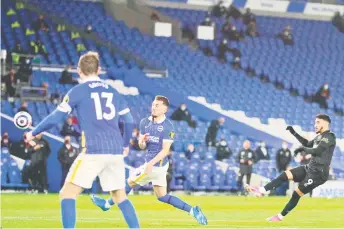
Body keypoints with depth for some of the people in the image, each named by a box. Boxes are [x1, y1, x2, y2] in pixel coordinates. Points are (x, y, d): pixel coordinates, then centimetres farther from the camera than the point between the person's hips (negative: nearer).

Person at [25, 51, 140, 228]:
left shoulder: (78, 91, 2)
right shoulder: (113, 91, 16)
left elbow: (56, 118, 1)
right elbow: (129, 121, 19)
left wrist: (33, 133, 16)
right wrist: (125, 144, 37)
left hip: (93, 151, -5)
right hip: (115, 151, 5)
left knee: (67, 194, 0)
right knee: (120, 197, 17)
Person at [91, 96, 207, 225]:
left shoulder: (168, 127, -17)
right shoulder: (145, 122, 4)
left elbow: (165, 150, -20)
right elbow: (142, 146, 9)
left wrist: (151, 163, -29)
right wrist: (142, 141, -15)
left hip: (157, 165, -8)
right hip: (152, 164, 8)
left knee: (130, 182, 9)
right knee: (162, 196, 13)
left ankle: (107, 204, 28)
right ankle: (192, 210, 12)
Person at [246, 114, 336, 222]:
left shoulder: (329, 137, -16)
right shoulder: (320, 136, 14)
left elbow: (316, 151, -29)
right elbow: (308, 144, 31)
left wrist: (303, 149, -15)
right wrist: (294, 133, 24)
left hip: (318, 173, -9)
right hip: (309, 168, 9)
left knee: (297, 193, -4)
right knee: (285, 175, 0)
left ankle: (280, 216, 7)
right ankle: (261, 190, -5)